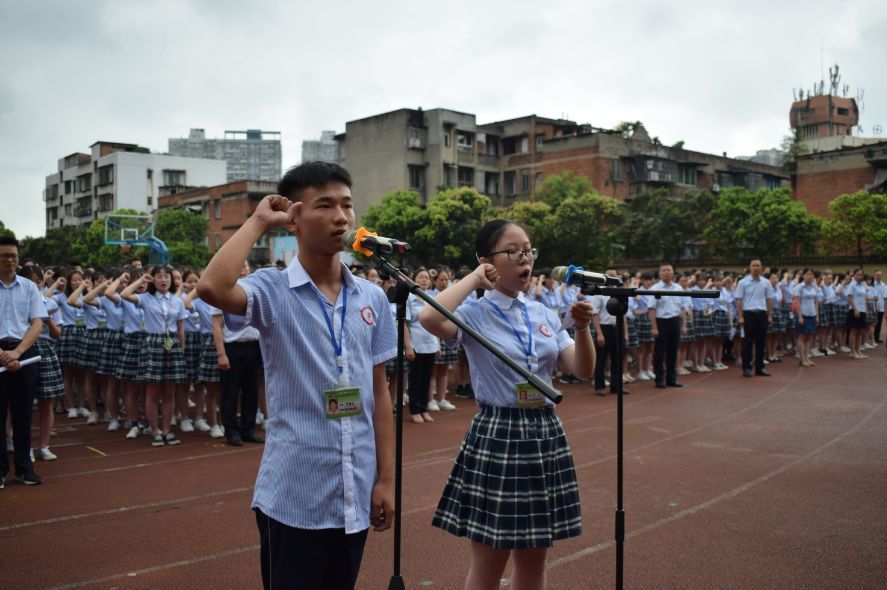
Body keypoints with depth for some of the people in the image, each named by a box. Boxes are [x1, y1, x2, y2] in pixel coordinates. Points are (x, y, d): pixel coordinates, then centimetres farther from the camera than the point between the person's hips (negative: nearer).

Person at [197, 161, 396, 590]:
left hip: (355, 495, 5)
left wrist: (386, 478, 6)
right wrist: (259, 222, -17)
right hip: (293, 497, -4)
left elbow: (378, 392, 7)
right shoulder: (273, 291, -9)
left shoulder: (372, 298, 3)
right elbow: (211, 288, -31)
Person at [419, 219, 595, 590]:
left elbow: (582, 370, 7)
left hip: (546, 435, 5)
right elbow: (430, 318, -30)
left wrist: (582, 327, -11)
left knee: (534, 557, 16)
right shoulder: (475, 313, -8)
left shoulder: (543, 314, 9)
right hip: (497, 436, -5)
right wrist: (475, 278, -17)